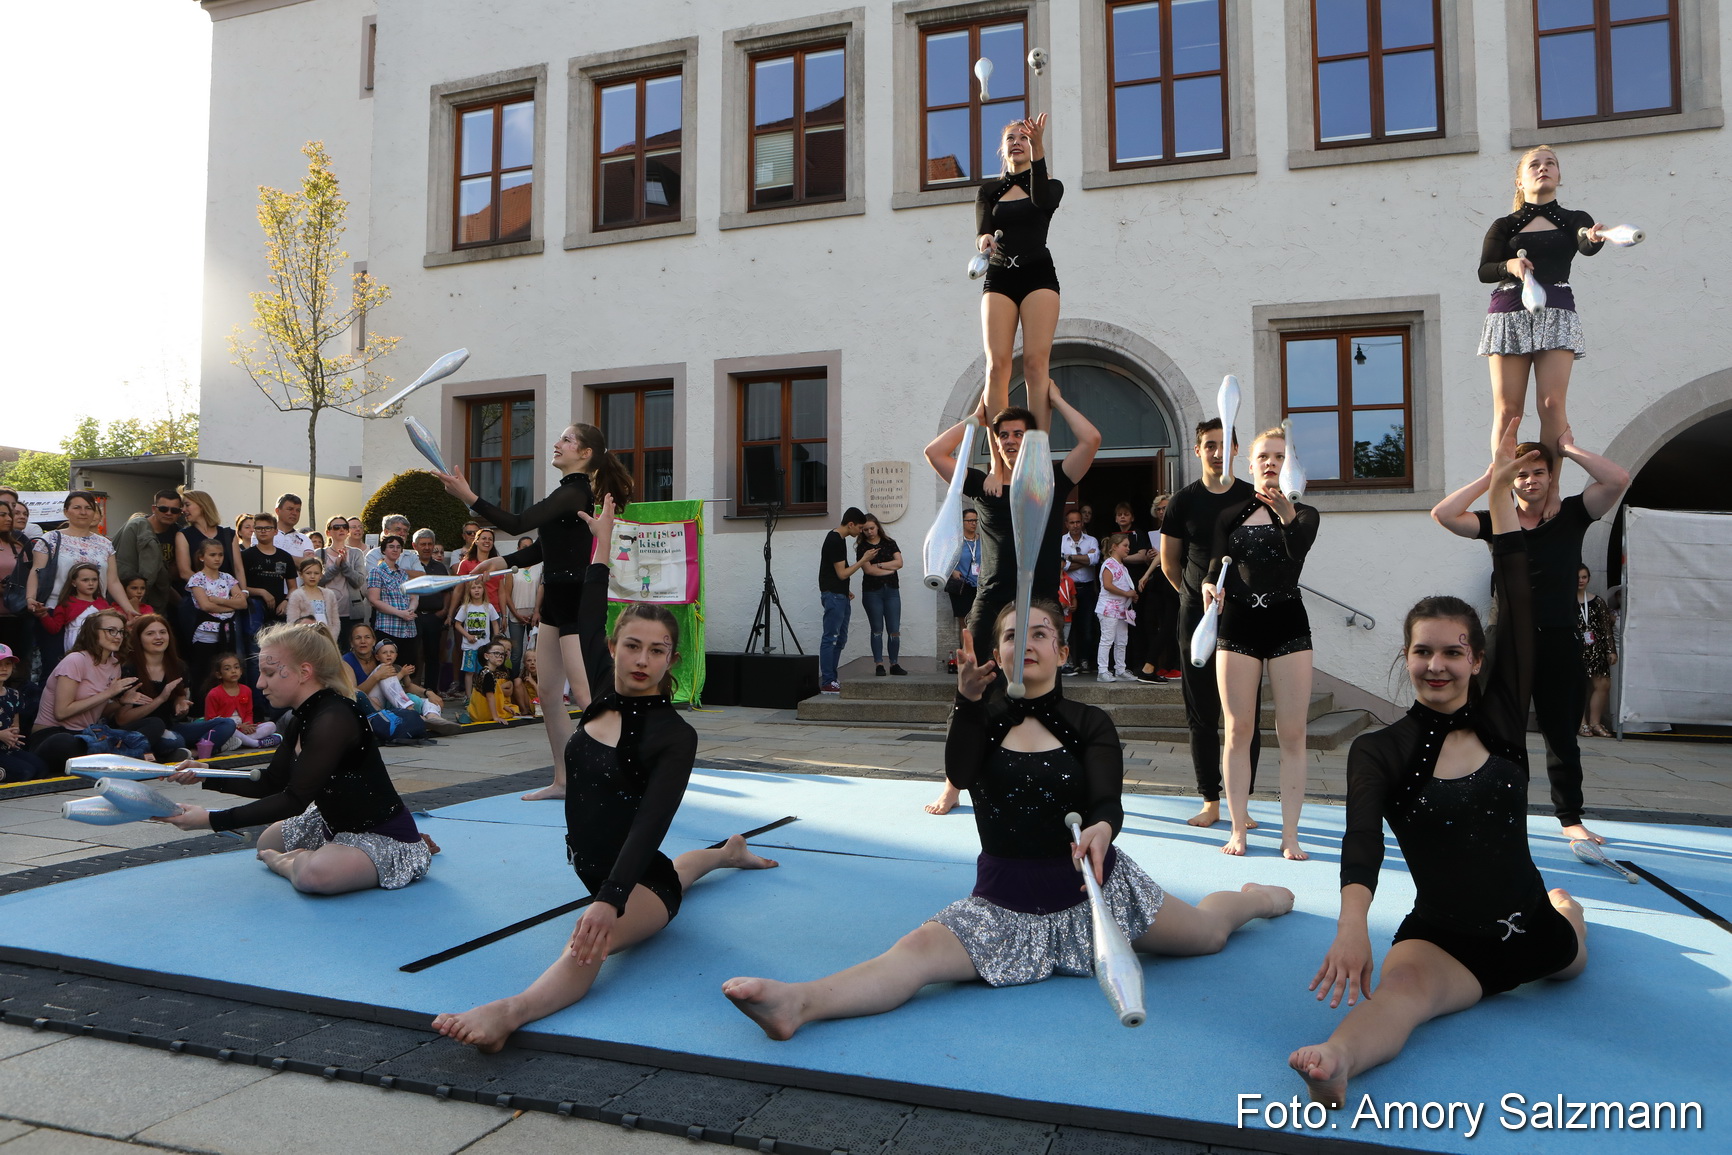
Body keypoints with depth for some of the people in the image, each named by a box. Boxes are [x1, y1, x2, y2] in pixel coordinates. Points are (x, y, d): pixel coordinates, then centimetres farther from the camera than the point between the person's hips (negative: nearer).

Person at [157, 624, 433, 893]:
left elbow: (295, 800, -27)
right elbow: (271, 783, 12)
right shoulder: (299, 721, 3)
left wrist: (212, 820, -26)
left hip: (385, 835, -10)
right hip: (336, 824, 10)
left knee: (314, 874, -36)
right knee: (268, 842, 28)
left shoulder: (333, 721, -28)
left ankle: (292, 864, -1)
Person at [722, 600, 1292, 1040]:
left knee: (1207, 931, 19)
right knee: (922, 948, -27)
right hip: (1005, 903, 0)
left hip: (1093, 889, 1)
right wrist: (969, 699, -36)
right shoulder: (984, 713, -1)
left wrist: (1100, 829, -41)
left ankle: (1257, 896, 54)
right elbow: (960, 774, -20)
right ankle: (800, 1002, -50)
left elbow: (1108, 801, -16)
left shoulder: (1090, 724, -4)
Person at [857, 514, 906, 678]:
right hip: (872, 592, -2)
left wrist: (879, 565, -9)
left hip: (891, 590, 2)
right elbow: (868, 569, -11)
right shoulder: (862, 547, 1)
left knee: (894, 630, -1)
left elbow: (899, 562, -2)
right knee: (877, 630, 2)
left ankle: (894, 664, 7)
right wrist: (890, 568, -5)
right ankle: (879, 665, 7)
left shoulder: (889, 543, 9)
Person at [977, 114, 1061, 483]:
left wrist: (1038, 146, -24)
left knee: (1036, 362, -14)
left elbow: (1041, 199, -13)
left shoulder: (1050, 185, 12)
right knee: (997, 365, -12)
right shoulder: (989, 190, 18)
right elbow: (982, 230, 2)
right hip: (998, 277, 2)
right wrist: (983, 239, -22)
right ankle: (998, 459, -15)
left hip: (1038, 275, -1)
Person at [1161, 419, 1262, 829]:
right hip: (1197, 617, 1)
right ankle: (1211, 802, 12)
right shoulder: (1183, 502, 3)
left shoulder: (1255, 499, 3)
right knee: (1202, 714, 4)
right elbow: (1169, 563, 12)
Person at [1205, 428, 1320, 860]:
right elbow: (1215, 566, 3)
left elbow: (1299, 546, -17)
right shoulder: (1231, 516, 12)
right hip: (1238, 625, 1)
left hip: (1288, 625, -1)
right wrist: (1209, 586, -20)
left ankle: (1290, 833, 3)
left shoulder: (1304, 512, 6)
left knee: (1292, 733, -2)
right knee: (1239, 731, 2)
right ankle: (1238, 828, 8)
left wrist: (1286, 513, -37)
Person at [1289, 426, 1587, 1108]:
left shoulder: (1501, 717, -1)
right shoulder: (1378, 751, -8)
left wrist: (1500, 492, -12)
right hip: (1443, 943, -4)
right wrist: (1352, 925, -45)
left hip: (1533, 934, 5)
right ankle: (1336, 1062, -60)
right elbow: (1362, 841, -26)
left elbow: (1519, 605, -8)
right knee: (1402, 987, -34)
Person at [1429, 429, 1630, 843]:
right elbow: (1442, 514, -11)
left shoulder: (1571, 514, 3)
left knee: (1562, 735, 10)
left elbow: (1618, 480, -11)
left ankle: (1570, 817, 22)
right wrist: (1489, 477, -6)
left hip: (1559, 642, 0)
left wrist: (1570, 449, -5)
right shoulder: (1497, 521, 3)